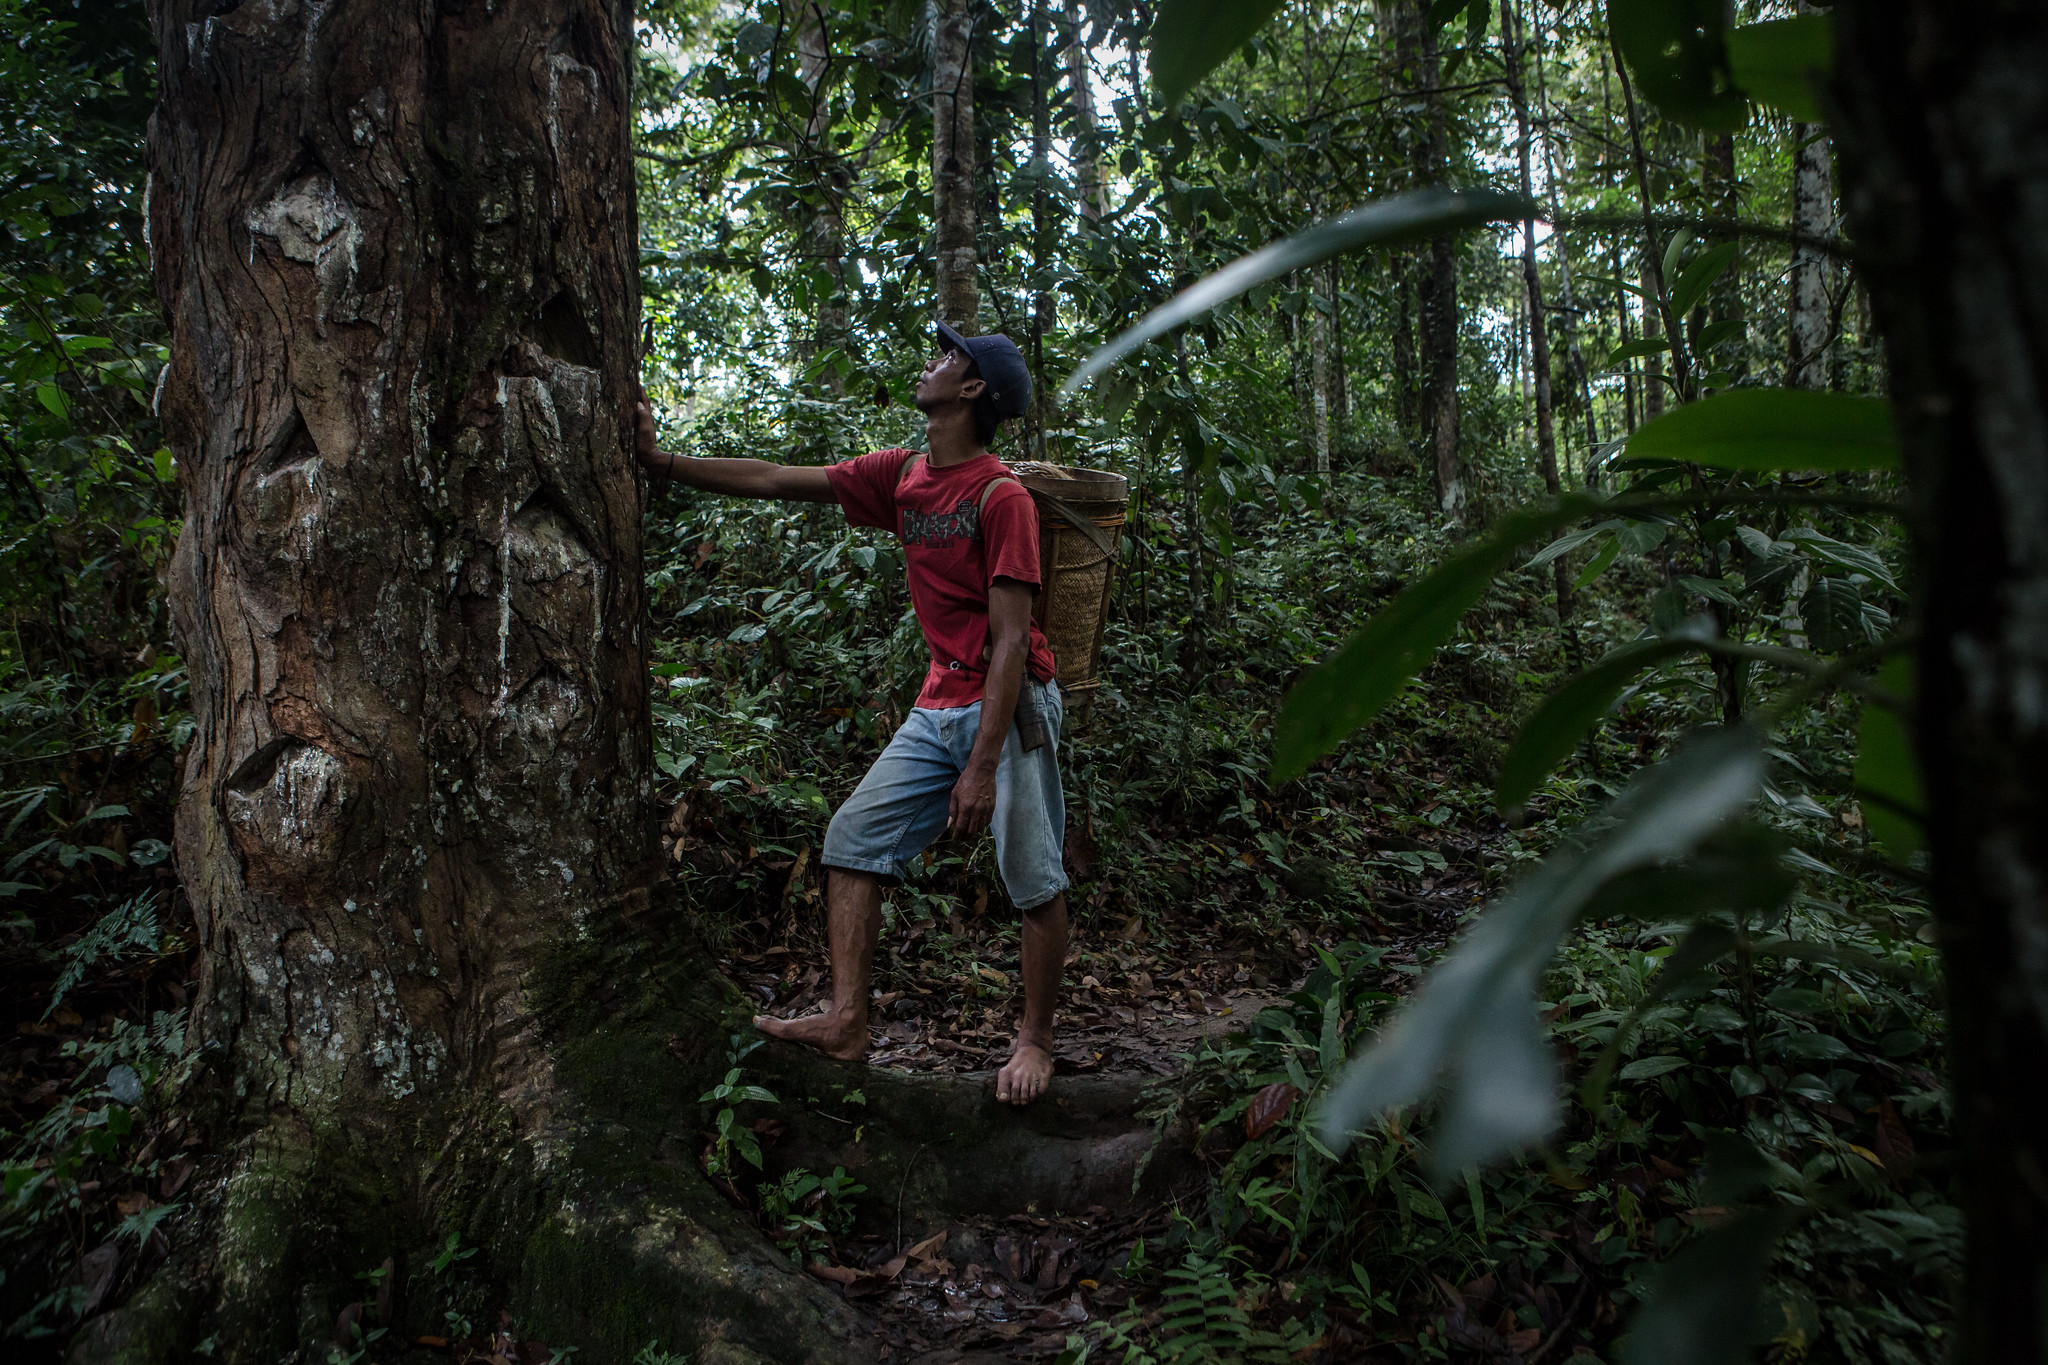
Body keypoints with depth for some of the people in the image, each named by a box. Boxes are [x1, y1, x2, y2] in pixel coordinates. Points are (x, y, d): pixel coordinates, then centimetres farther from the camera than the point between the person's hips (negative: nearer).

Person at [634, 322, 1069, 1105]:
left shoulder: (1001, 497, -14)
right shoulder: (900, 476, 8)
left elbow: (1010, 642, -19)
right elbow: (773, 481, 12)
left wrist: (982, 769, -23)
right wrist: (658, 461, 8)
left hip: (1008, 707, -7)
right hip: (937, 708, 7)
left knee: (1033, 881, -1)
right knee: (854, 838, 1)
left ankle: (1035, 1041, 15)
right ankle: (846, 1022, 3)